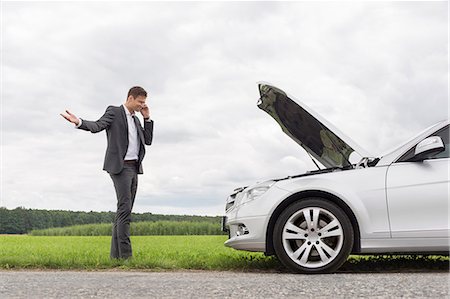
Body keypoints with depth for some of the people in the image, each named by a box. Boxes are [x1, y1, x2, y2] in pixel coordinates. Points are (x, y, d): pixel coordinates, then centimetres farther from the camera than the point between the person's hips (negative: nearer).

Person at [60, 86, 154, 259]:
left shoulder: (135, 120, 21)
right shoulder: (113, 112, -1)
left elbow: (148, 141, 17)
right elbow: (97, 126, -17)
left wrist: (147, 118, 9)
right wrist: (78, 122, -36)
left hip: (133, 168, 8)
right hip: (119, 167, -8)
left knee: (124, 211, 5)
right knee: (125, 208, -16)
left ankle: (115, 254, 7)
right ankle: (126, 254, -18)